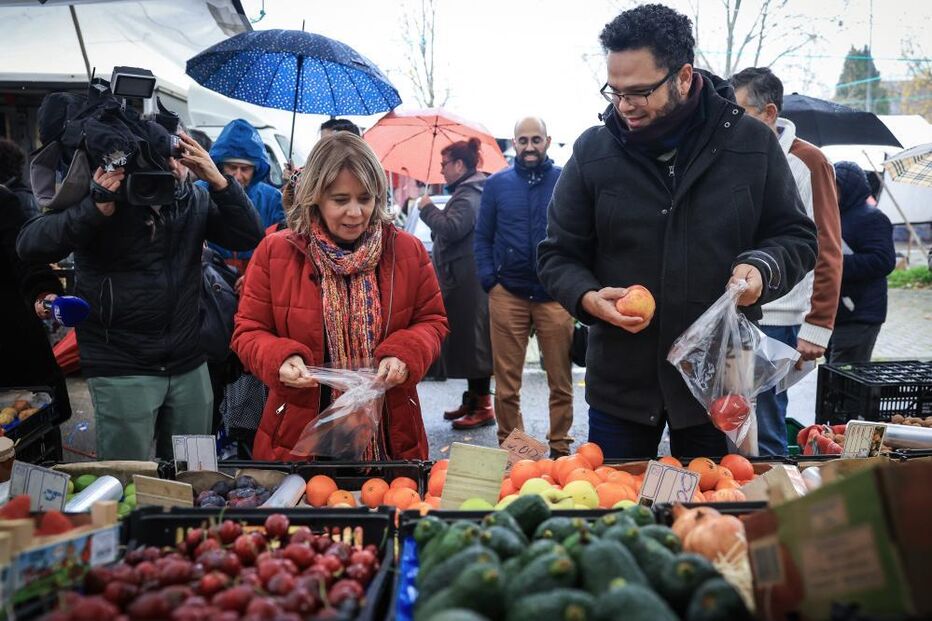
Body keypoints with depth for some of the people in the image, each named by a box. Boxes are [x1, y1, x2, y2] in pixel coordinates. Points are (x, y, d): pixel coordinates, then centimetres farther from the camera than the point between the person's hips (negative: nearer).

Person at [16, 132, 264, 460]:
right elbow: (30, 245, -14)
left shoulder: (195, 199, 5)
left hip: (190, 365, 4)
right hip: (121, 370, -4)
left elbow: (249, 237, -4)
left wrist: (219, 182, -18)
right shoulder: (101, 194, -6)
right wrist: (97, 209, -28)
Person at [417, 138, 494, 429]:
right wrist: (433, 211, 14)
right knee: (466, 339, 14)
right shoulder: (469, 191, 19)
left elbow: (451, 229, -26)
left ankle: (483, 406, 0)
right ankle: (473, 399, 23)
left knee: (471, 339, -6)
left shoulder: (468, 196, -14)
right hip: (465, 281, 11)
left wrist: (427, 208, -12)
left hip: (467, 282, -11)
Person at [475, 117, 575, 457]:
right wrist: (489, 280, -1)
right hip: (507, 295, 1)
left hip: (555, 295, -1)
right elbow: (482, 237, 10)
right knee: (506, 382, 6)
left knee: (561, 381, 5)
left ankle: (560, 447, 18)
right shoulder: (497, 184, 9)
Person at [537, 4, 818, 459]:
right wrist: (588, 298, -16)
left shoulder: (753, 144, -2)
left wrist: (763, 268, -15)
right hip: (620, 381, 0)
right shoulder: (592, 151, -2)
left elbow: (797, 237, 7)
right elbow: (558, 254, 4)